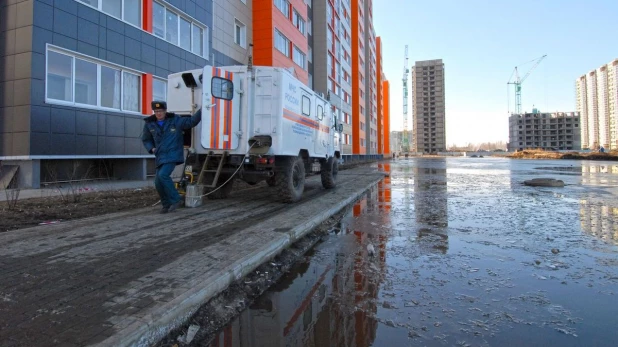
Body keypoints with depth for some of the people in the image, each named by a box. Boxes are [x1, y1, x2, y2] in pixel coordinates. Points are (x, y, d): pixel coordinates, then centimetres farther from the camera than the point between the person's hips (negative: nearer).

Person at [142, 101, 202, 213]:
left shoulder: (175, 120, -2)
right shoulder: (150, 124, 8)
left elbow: (191, 122, -1)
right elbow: (146, 139, 22)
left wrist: (201, 111, -11)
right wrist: (151, 148, 5)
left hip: (172, 155, -5)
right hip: (160, 157, 6)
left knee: (163, 175, -25)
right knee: (158, 183, 4)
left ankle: (175, 200, -10)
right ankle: (166, 204, 22)